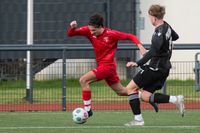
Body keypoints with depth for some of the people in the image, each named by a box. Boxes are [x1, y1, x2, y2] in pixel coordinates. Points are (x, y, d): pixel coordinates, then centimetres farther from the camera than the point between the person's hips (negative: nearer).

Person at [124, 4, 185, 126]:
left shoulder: (160, 32, -20)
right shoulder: (167, 26, 7)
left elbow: (153, 52, -35)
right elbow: (175, 37, 30)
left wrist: (138, 63, -40)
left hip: (156, 67, -9)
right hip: (165, 67, 9)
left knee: (131, 88, -2)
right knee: (145, 96, 11)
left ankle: (138, 119, -5)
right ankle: (175, 100, 0)